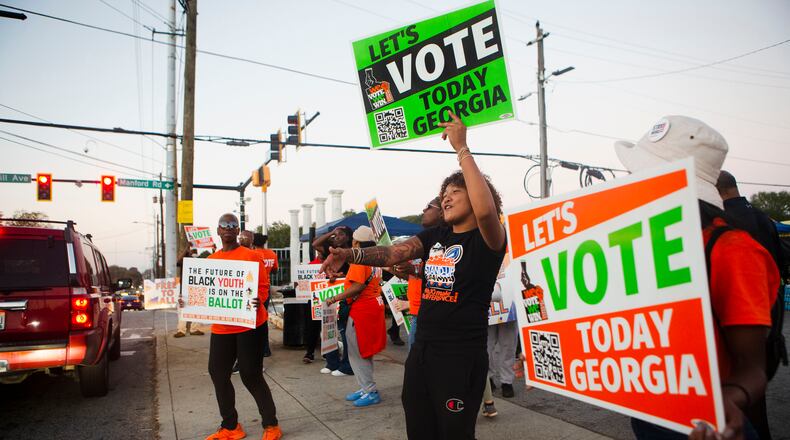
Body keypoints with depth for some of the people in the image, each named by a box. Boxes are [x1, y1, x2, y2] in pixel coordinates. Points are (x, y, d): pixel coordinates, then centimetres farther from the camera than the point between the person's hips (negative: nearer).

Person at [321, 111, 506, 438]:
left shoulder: (488, 238, -9)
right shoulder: (436, 235, 10)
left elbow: (485, 211, -31)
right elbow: (393, 253, 0)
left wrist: (462, 149, -27)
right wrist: (349, 255, -16)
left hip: (462, 354, -6)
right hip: (422, 348, 7)